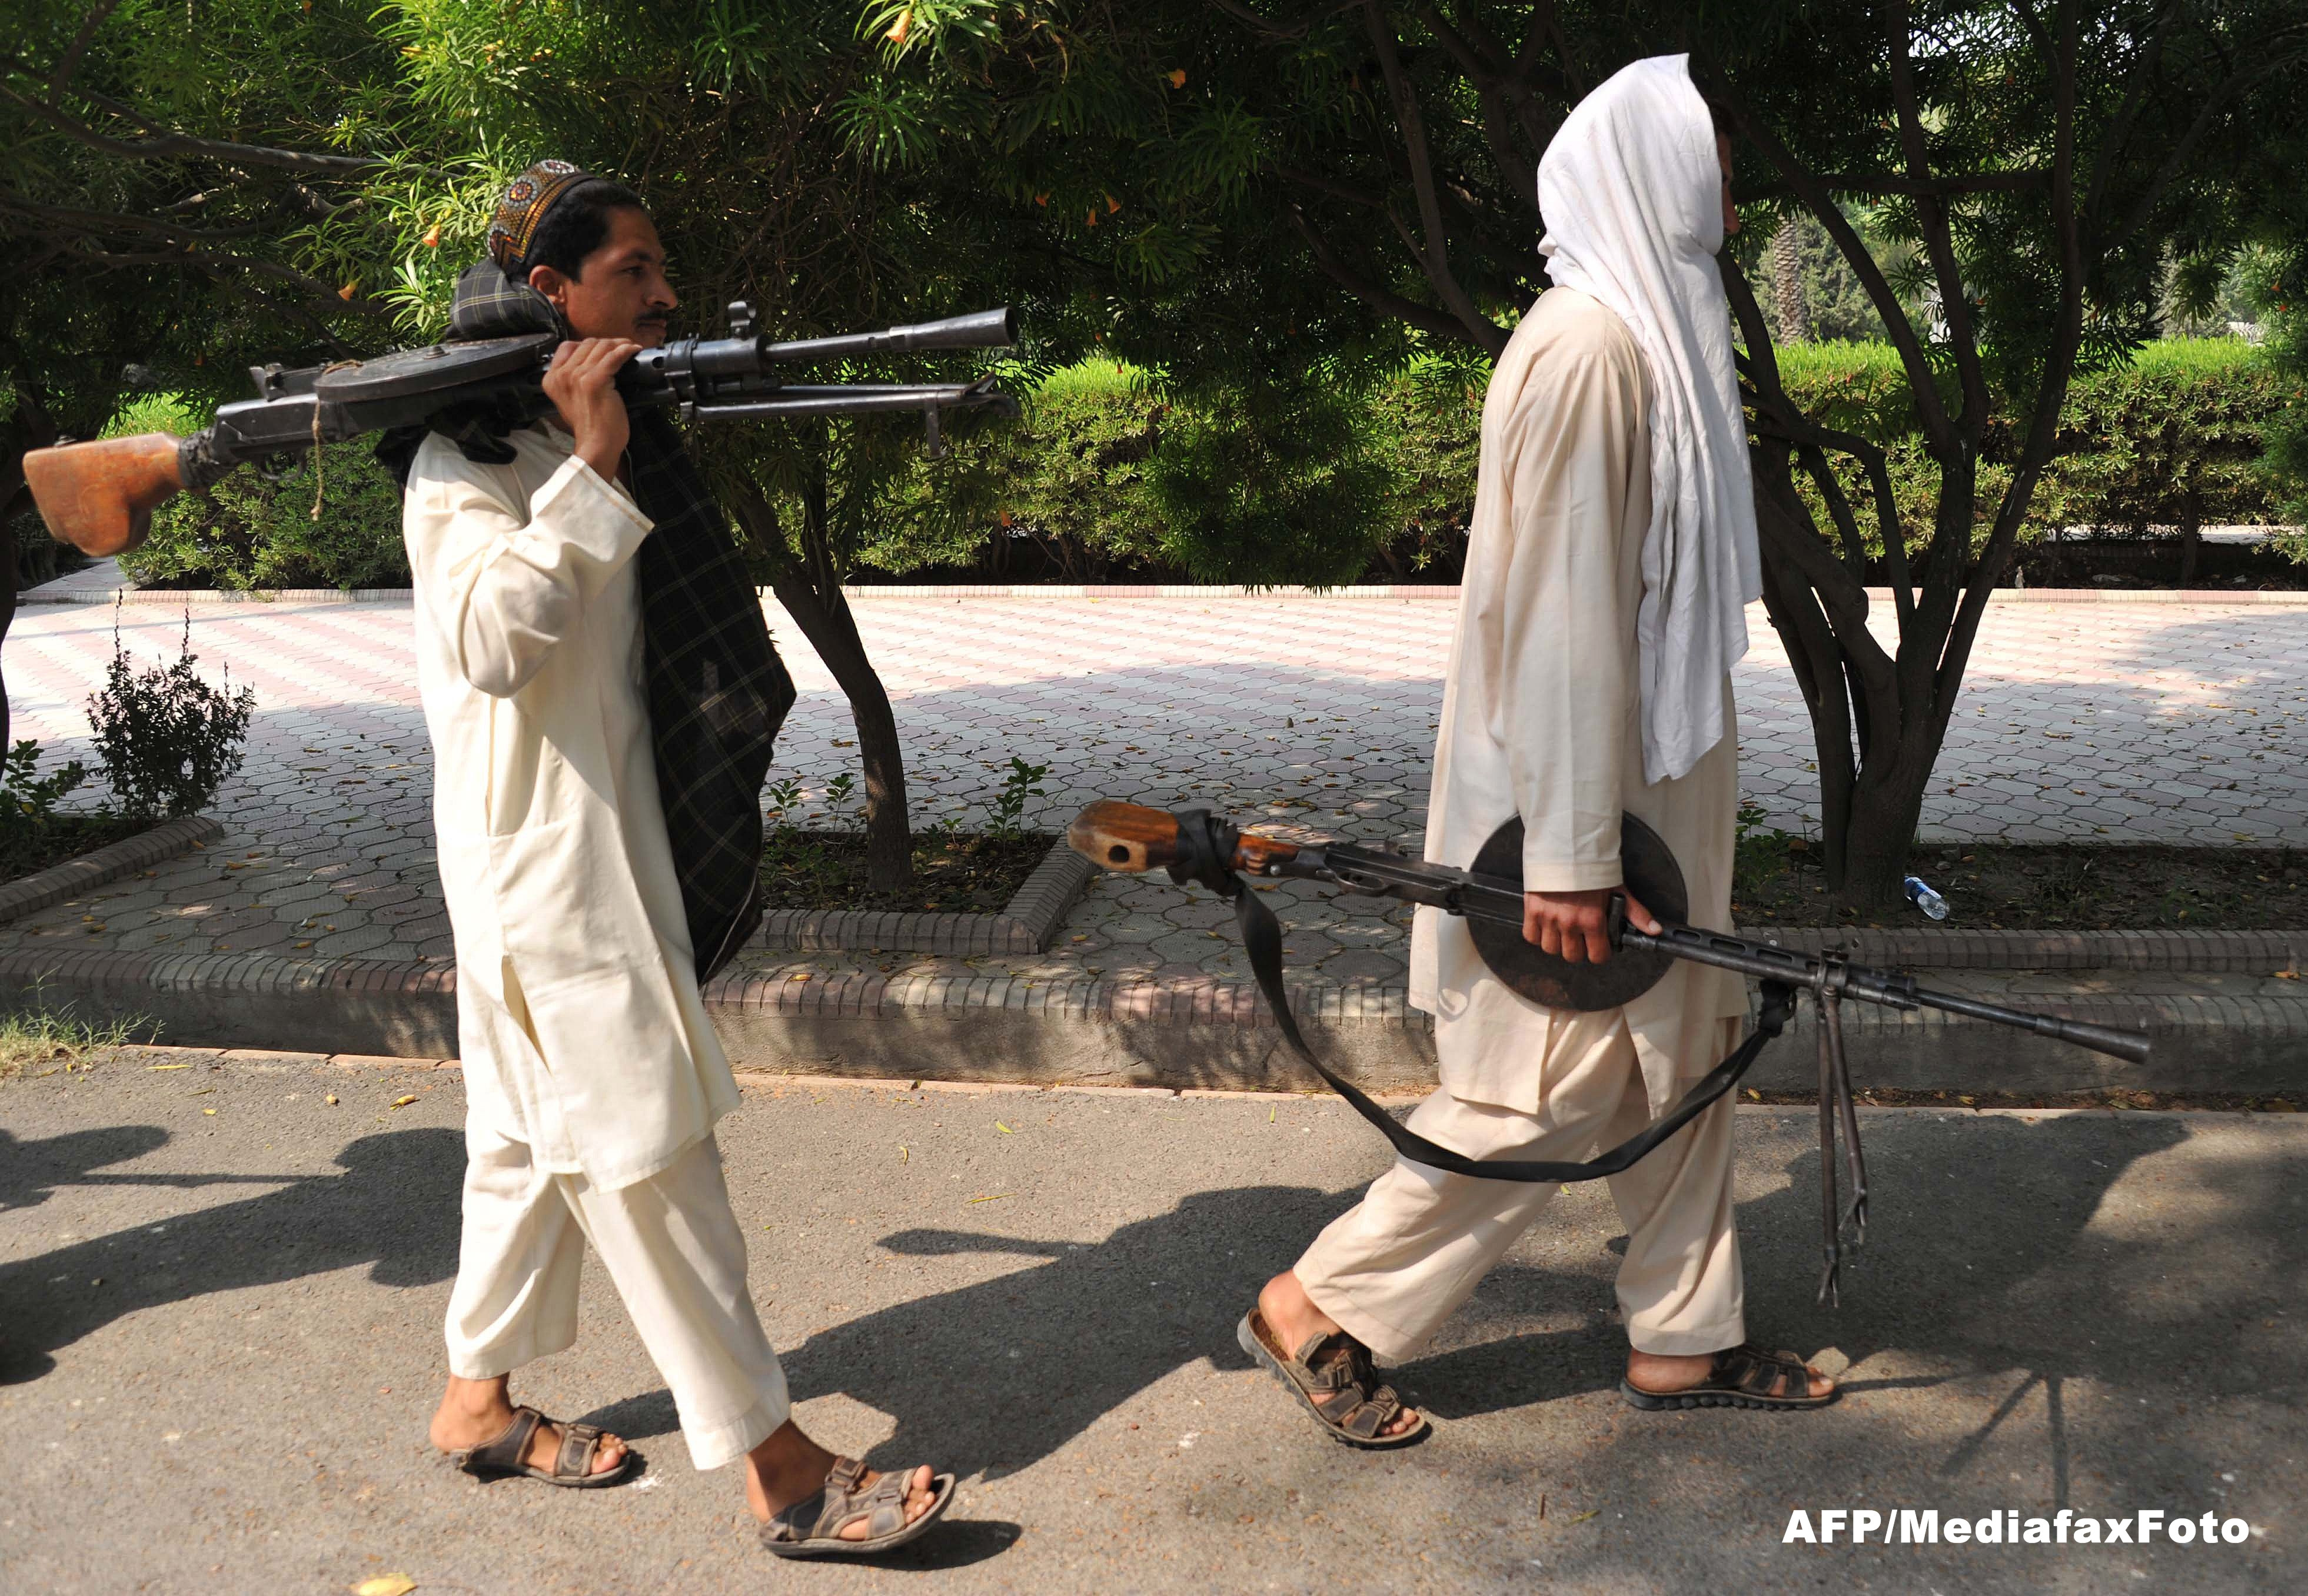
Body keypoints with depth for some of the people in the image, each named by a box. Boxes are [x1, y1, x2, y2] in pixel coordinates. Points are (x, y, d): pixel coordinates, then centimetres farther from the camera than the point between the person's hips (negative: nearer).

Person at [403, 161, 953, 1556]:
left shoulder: (612, 429, 14)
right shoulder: (471, 454, -11)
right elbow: (492, 642, -25)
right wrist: (591, 472, -24)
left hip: (611, 828, 9)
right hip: (541, 847, -9)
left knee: (540, 1132, 17)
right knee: (644, 1146, -6)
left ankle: (480, 1400, 32)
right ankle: (779, 1469, 0)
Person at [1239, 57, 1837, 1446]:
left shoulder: (1654, 330, 12)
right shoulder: (1586, 348, -20)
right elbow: (1558, 613, -24)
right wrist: (1571, 854, -24)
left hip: (1661, 771, 10)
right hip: (1586, 782, -10)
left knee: (1686, 1045, 16)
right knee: (1555, 1082, -1)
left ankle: (1681, 1337, 30)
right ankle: (1322, 1307, 14)